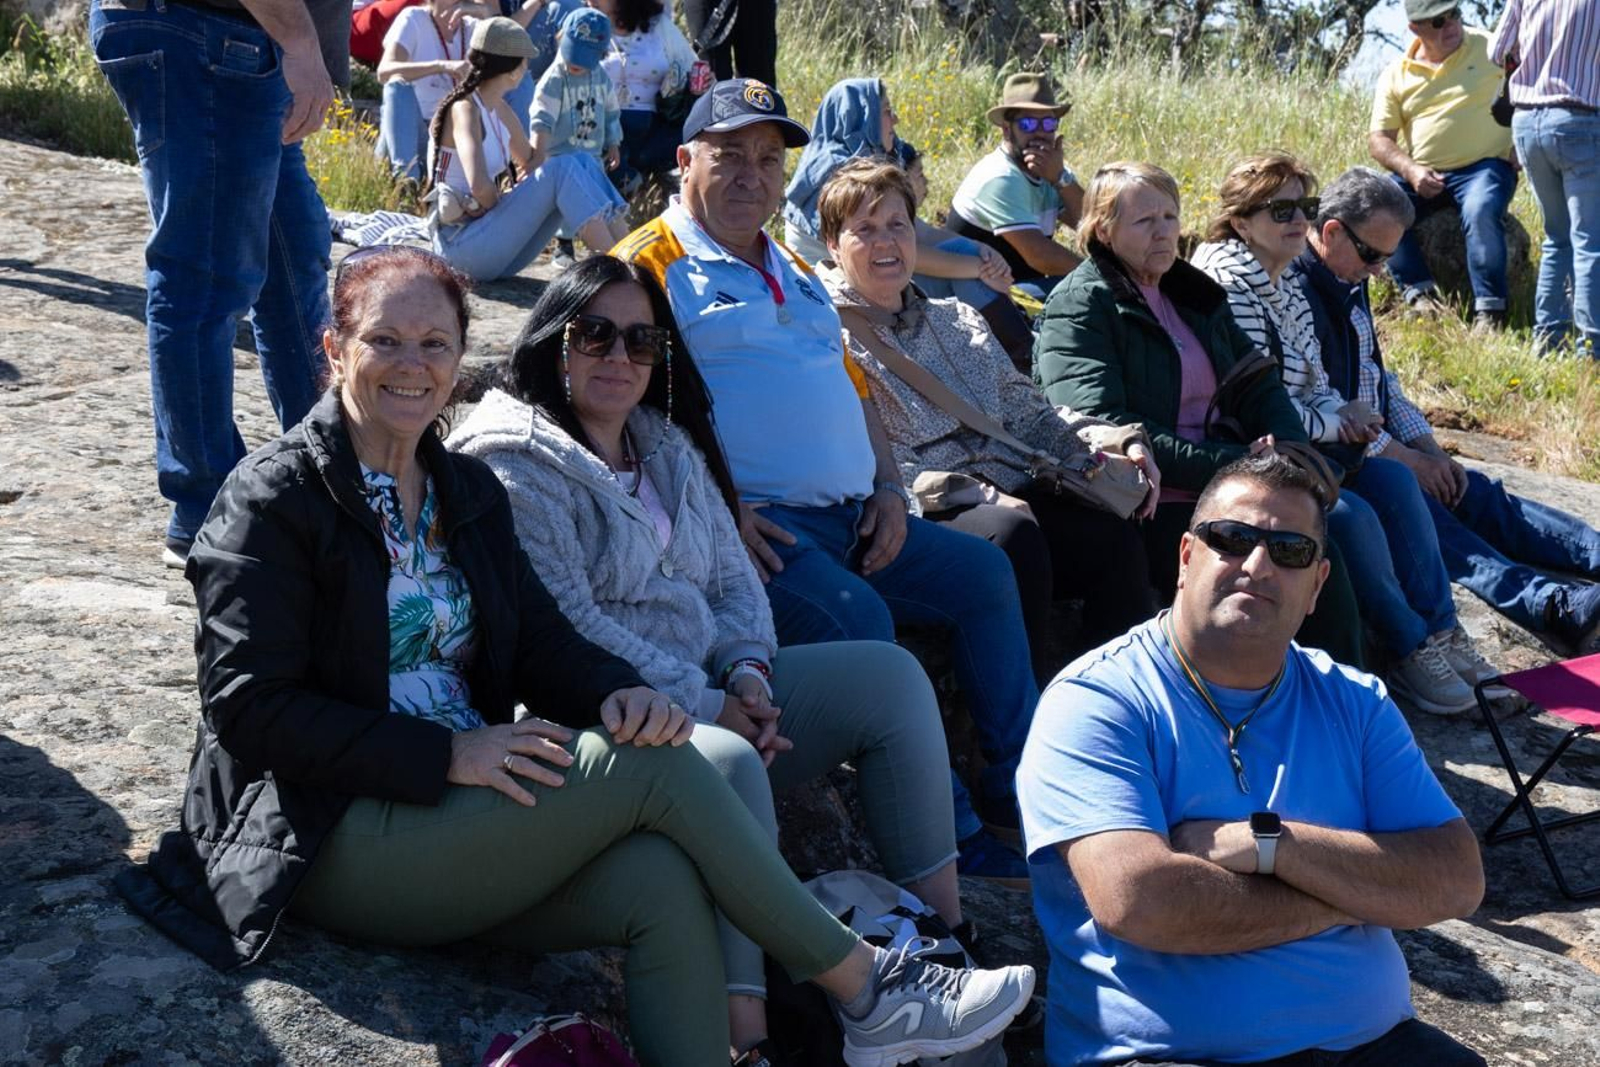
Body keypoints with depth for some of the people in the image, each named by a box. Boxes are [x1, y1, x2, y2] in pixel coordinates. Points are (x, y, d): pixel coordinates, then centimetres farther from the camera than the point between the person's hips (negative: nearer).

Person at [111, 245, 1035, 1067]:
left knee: (659, 880, -25)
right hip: (330, 842, -6)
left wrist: (614, 692, -14)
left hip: (462, 814, 6)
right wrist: (446, 755, -21)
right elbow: (251, 710, -13)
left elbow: (539, 639, 10)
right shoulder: (274, 500, -6)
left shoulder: (468, 490, 15)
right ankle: (865, 990, -11)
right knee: (650, 767, -23)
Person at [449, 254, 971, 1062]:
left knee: (889, 675, -1)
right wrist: (706, 706, -17)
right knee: (727, 765, -37)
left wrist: (746, 670, -5)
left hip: (712, 694, 9)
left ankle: (948, 933, 2)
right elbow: (569, 630, -18)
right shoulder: (517, 464, -9)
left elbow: (733, 577, 16)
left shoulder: (669, 444, 17)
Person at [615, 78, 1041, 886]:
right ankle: (947, 839, -20)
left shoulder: (794, 272, 25)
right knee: (856, 617, -30)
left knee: (983, 572, 4)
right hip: (755, 525, -9)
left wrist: (889, 486, 11)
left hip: (855, 518, 9)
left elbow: (851, 385, 28)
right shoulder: (651, 266, -2)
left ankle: (1015, 786, 10)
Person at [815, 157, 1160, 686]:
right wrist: (970, 494, -18)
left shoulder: (958, 321, 26)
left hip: (1006, 493, 6)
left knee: (1112, 534, -22)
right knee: (1013, 534, -35)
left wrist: (1114, 440, 4)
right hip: (921, 516, -6)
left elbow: (1028, 413, 23)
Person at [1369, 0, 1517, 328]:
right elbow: (1379, 139, 5)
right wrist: (1410, 170, -15)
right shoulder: (1396, 75, 8)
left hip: (1485, 166, -3)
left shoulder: (1493, 48, 2)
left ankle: (1489, 309, -24)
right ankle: (1419, 290, -17)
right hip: (1421, 175, 3)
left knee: (1481, 212, -34)